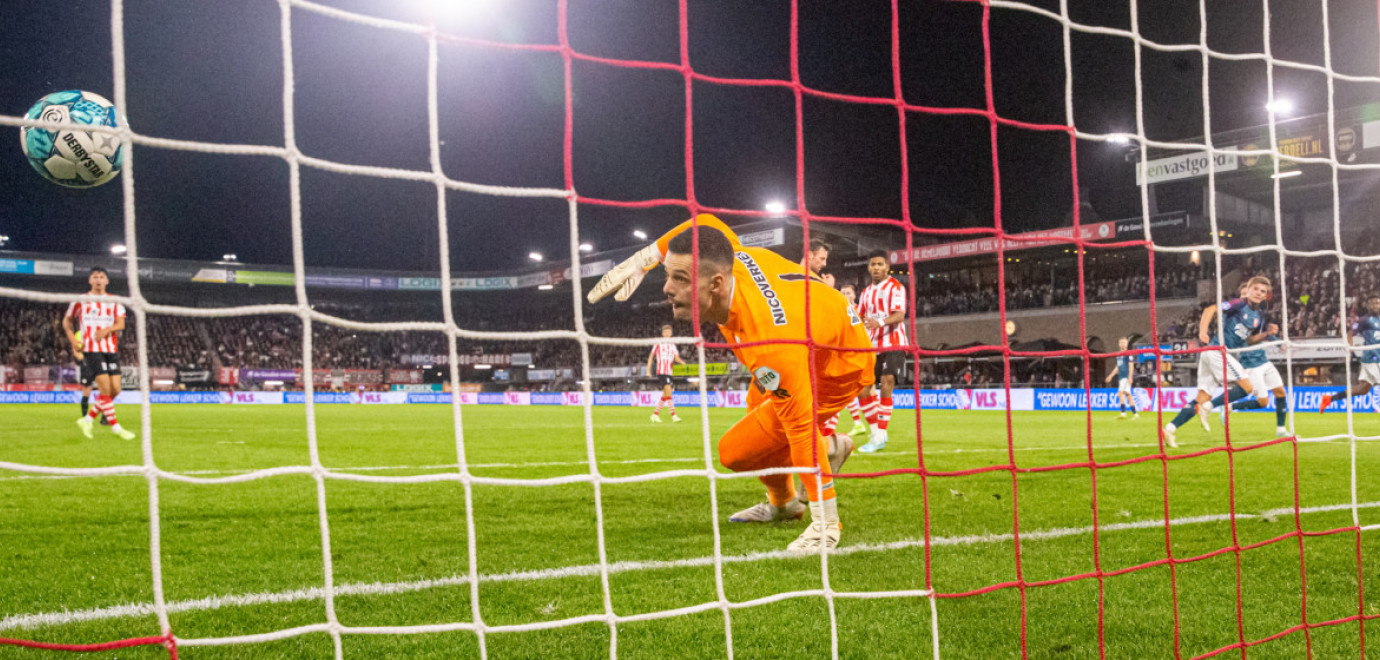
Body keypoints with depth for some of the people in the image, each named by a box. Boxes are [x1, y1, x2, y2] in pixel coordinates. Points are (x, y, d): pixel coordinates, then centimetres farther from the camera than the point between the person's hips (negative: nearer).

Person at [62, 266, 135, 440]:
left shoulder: (114, 301, 11)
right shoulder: (81, 301, 6)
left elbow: (121, 323, -1)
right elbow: (66, 320, 16)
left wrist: (107, 330, -21)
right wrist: (72, 339, 1)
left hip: (111, 349, 4)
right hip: (91, 349, -4)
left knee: (115, 390, -2)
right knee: (105, 388, -14)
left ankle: (87, 420, 14)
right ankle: (116, 427, -8)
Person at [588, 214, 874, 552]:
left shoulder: (768, 343, -45)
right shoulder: (728, 258, -24)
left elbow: (802, 429, -39)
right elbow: (707, 222, 1)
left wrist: (824, 520, -33)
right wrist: (642, 259, -3)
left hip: (840, 366, -9)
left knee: (735, 450, -16)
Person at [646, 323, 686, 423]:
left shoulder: (672, 345, 15)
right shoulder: (658, 343, 2)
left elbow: (676, 358, 7)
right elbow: (651, 356, 6)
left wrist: (681, 361, -16)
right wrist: (648, 371, 2)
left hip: (669, 372, 6)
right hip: (661, 372, -6)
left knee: (665, 396, 8)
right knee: (668, 390, -20)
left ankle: (655, 414, 19)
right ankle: (673, 415, -23)